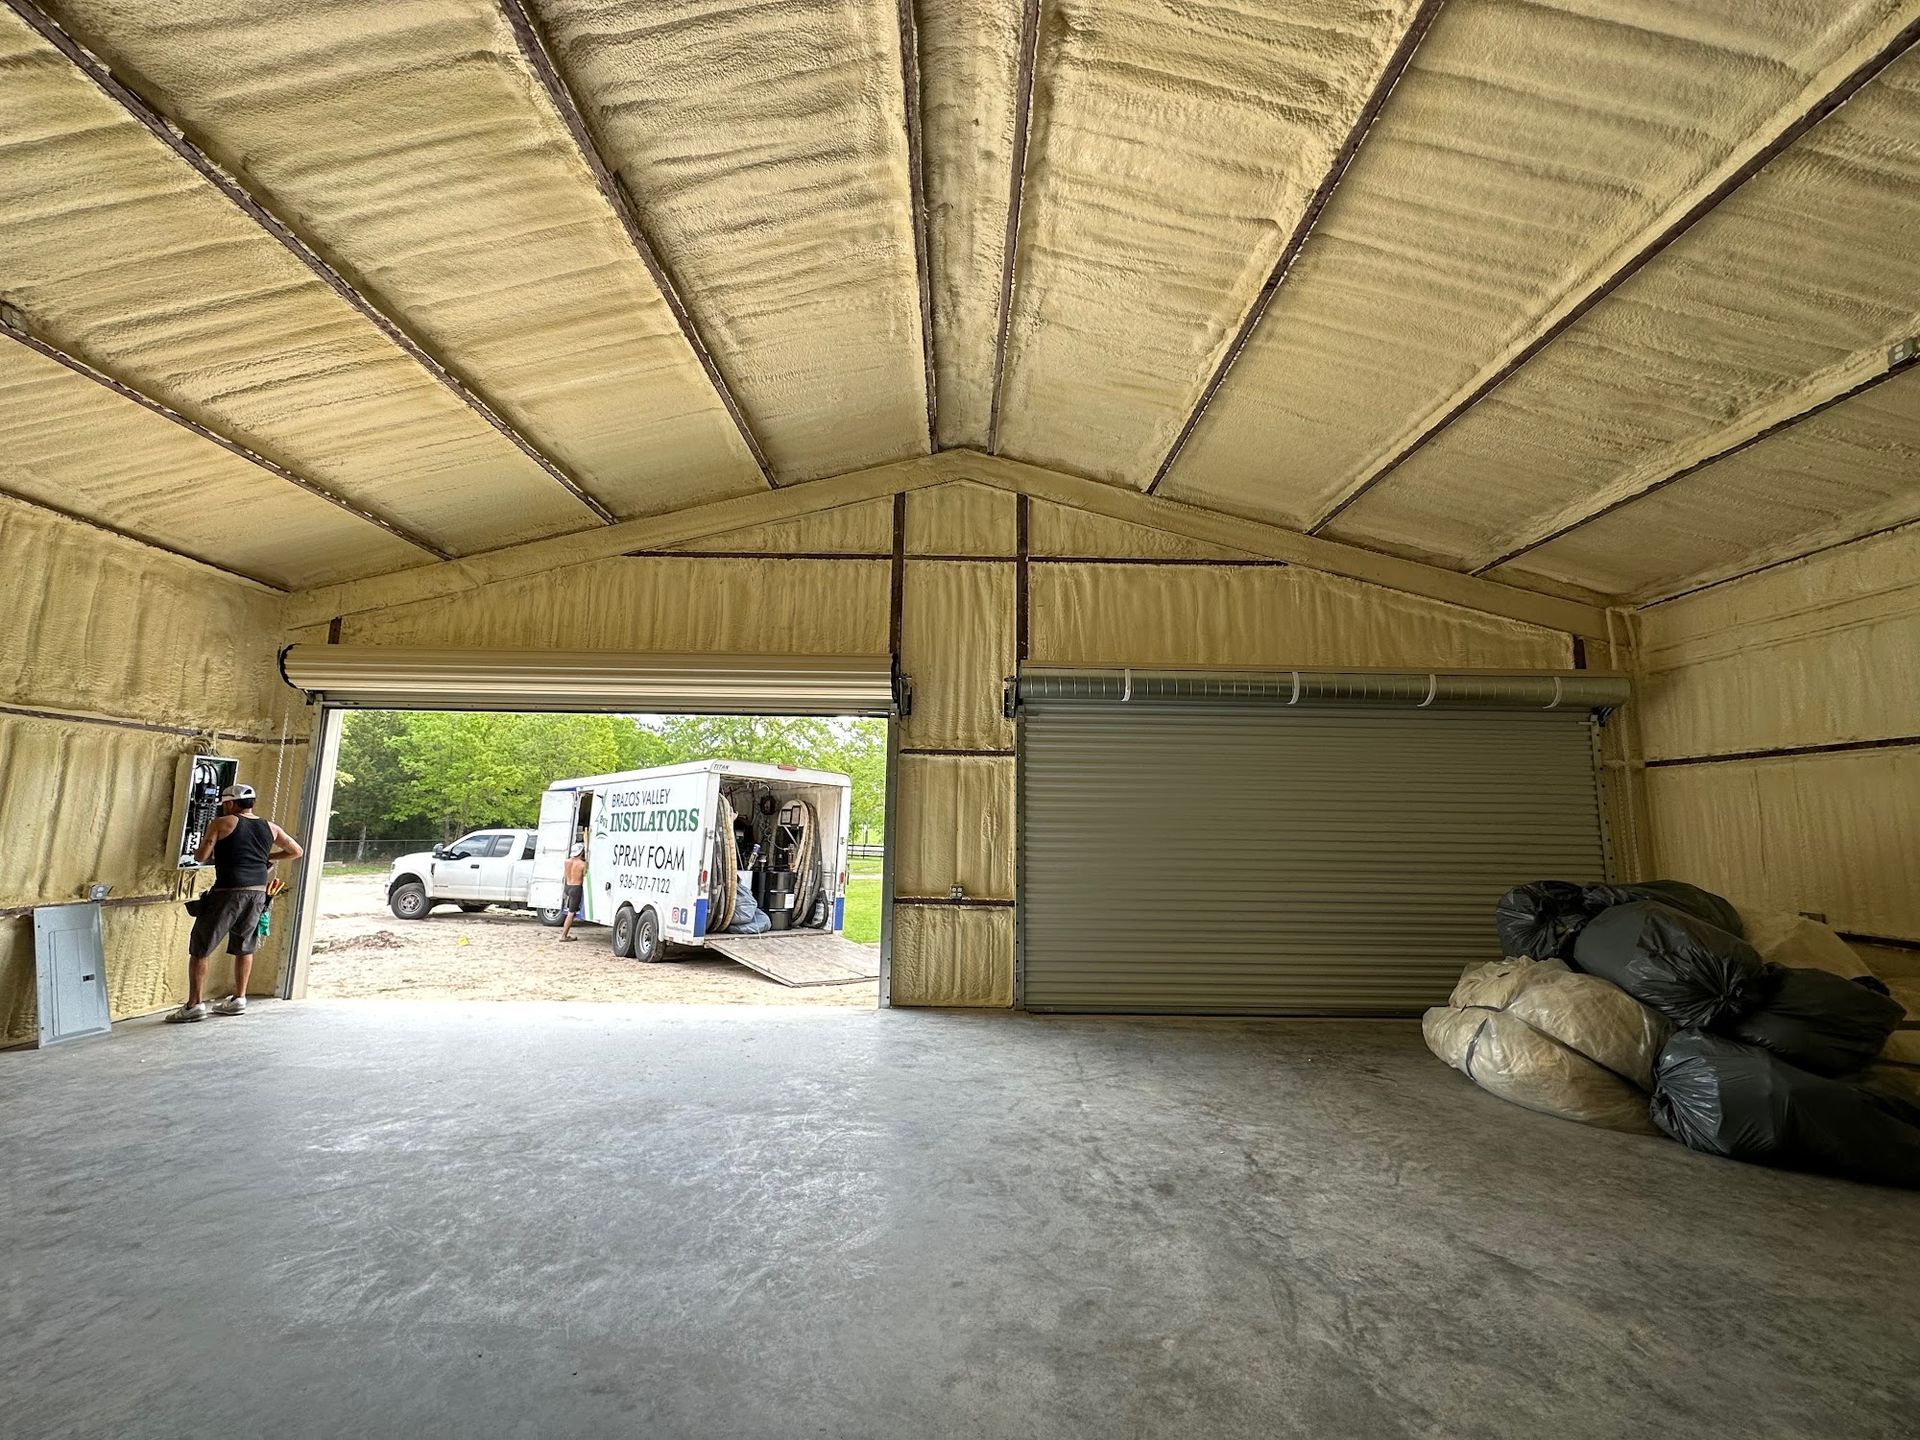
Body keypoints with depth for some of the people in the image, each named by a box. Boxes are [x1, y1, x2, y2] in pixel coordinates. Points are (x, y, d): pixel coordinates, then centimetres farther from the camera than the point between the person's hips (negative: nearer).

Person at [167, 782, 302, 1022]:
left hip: (228, 892, -5)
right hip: (258, 893, 5)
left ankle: (195, 1004, 5)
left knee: (199, 948, 6)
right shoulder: (270, 828, 10)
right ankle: (238, 1000, 22)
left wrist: (207, 848, 14)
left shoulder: (222, 824, -3)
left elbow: (201, 857, -7)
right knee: (244, 947, 17)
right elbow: (297, 851, 18)